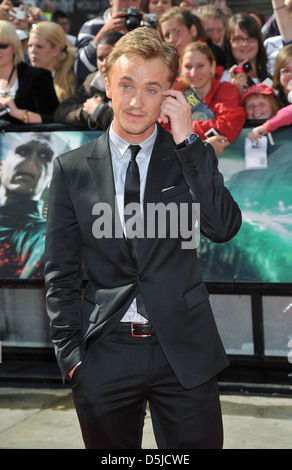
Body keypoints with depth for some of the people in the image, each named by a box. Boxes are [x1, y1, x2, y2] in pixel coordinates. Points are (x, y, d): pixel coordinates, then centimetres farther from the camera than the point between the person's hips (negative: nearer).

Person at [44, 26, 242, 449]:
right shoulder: (72, 169, 3)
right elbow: (60, 271, 5)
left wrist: (186, 141, -14)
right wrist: (70, 353, -1)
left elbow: (224, 228, -12)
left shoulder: (192, 155, 4)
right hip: (104, 357, 0)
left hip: (185, 351, 0)